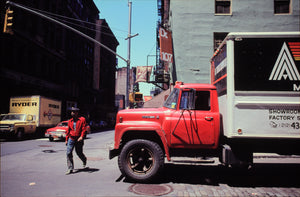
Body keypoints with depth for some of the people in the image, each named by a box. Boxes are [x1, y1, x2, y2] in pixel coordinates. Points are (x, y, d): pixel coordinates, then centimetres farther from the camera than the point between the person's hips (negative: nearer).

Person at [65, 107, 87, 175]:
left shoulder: (82, 119, -5)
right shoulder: (70, 121, 7)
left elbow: (84, 129, -9)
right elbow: (68, 130, 13)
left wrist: (82, 137, -22)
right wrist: (66, 139, 13)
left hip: (78, 139, -3)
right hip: (71, 139, 3)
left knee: (79, 153, 9)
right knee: (68, 153, -7)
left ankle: (84, 160, 44)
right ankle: (70, 169, 1)